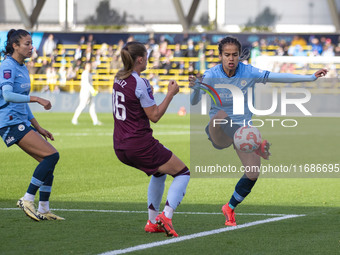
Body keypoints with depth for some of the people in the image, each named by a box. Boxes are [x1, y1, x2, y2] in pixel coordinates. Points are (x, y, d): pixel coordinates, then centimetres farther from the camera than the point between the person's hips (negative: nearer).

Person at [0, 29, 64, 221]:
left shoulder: (23, 68, 18)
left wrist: (38, 128, 24)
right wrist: (36, 99, -29)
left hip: (23, 123, 9)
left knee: (49, 161, 5)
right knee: (51, 155, -17)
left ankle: (43, 210, 9)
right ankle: (28, 200, -13)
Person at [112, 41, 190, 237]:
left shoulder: (119, 78, 7)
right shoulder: (140, 83, -17)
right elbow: (154, 116, -14)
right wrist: (171, 94, -9)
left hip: (121, 147, 9)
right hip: (141, 145, -9)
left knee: (159, 172, 31)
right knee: (183, 173, 4)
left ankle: (153, 221, 25)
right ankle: (166, 216, -16)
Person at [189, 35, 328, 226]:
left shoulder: (248, 73, -8)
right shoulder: (212, 75, -13)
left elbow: (279, 77, -6)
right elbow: (195, 102, -23)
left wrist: (311, 77, -11)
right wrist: (196, 88, -46)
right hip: (219, 132, -3)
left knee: (253, 174, -10)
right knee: (221, 114, -38)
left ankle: (230, 208, 16)